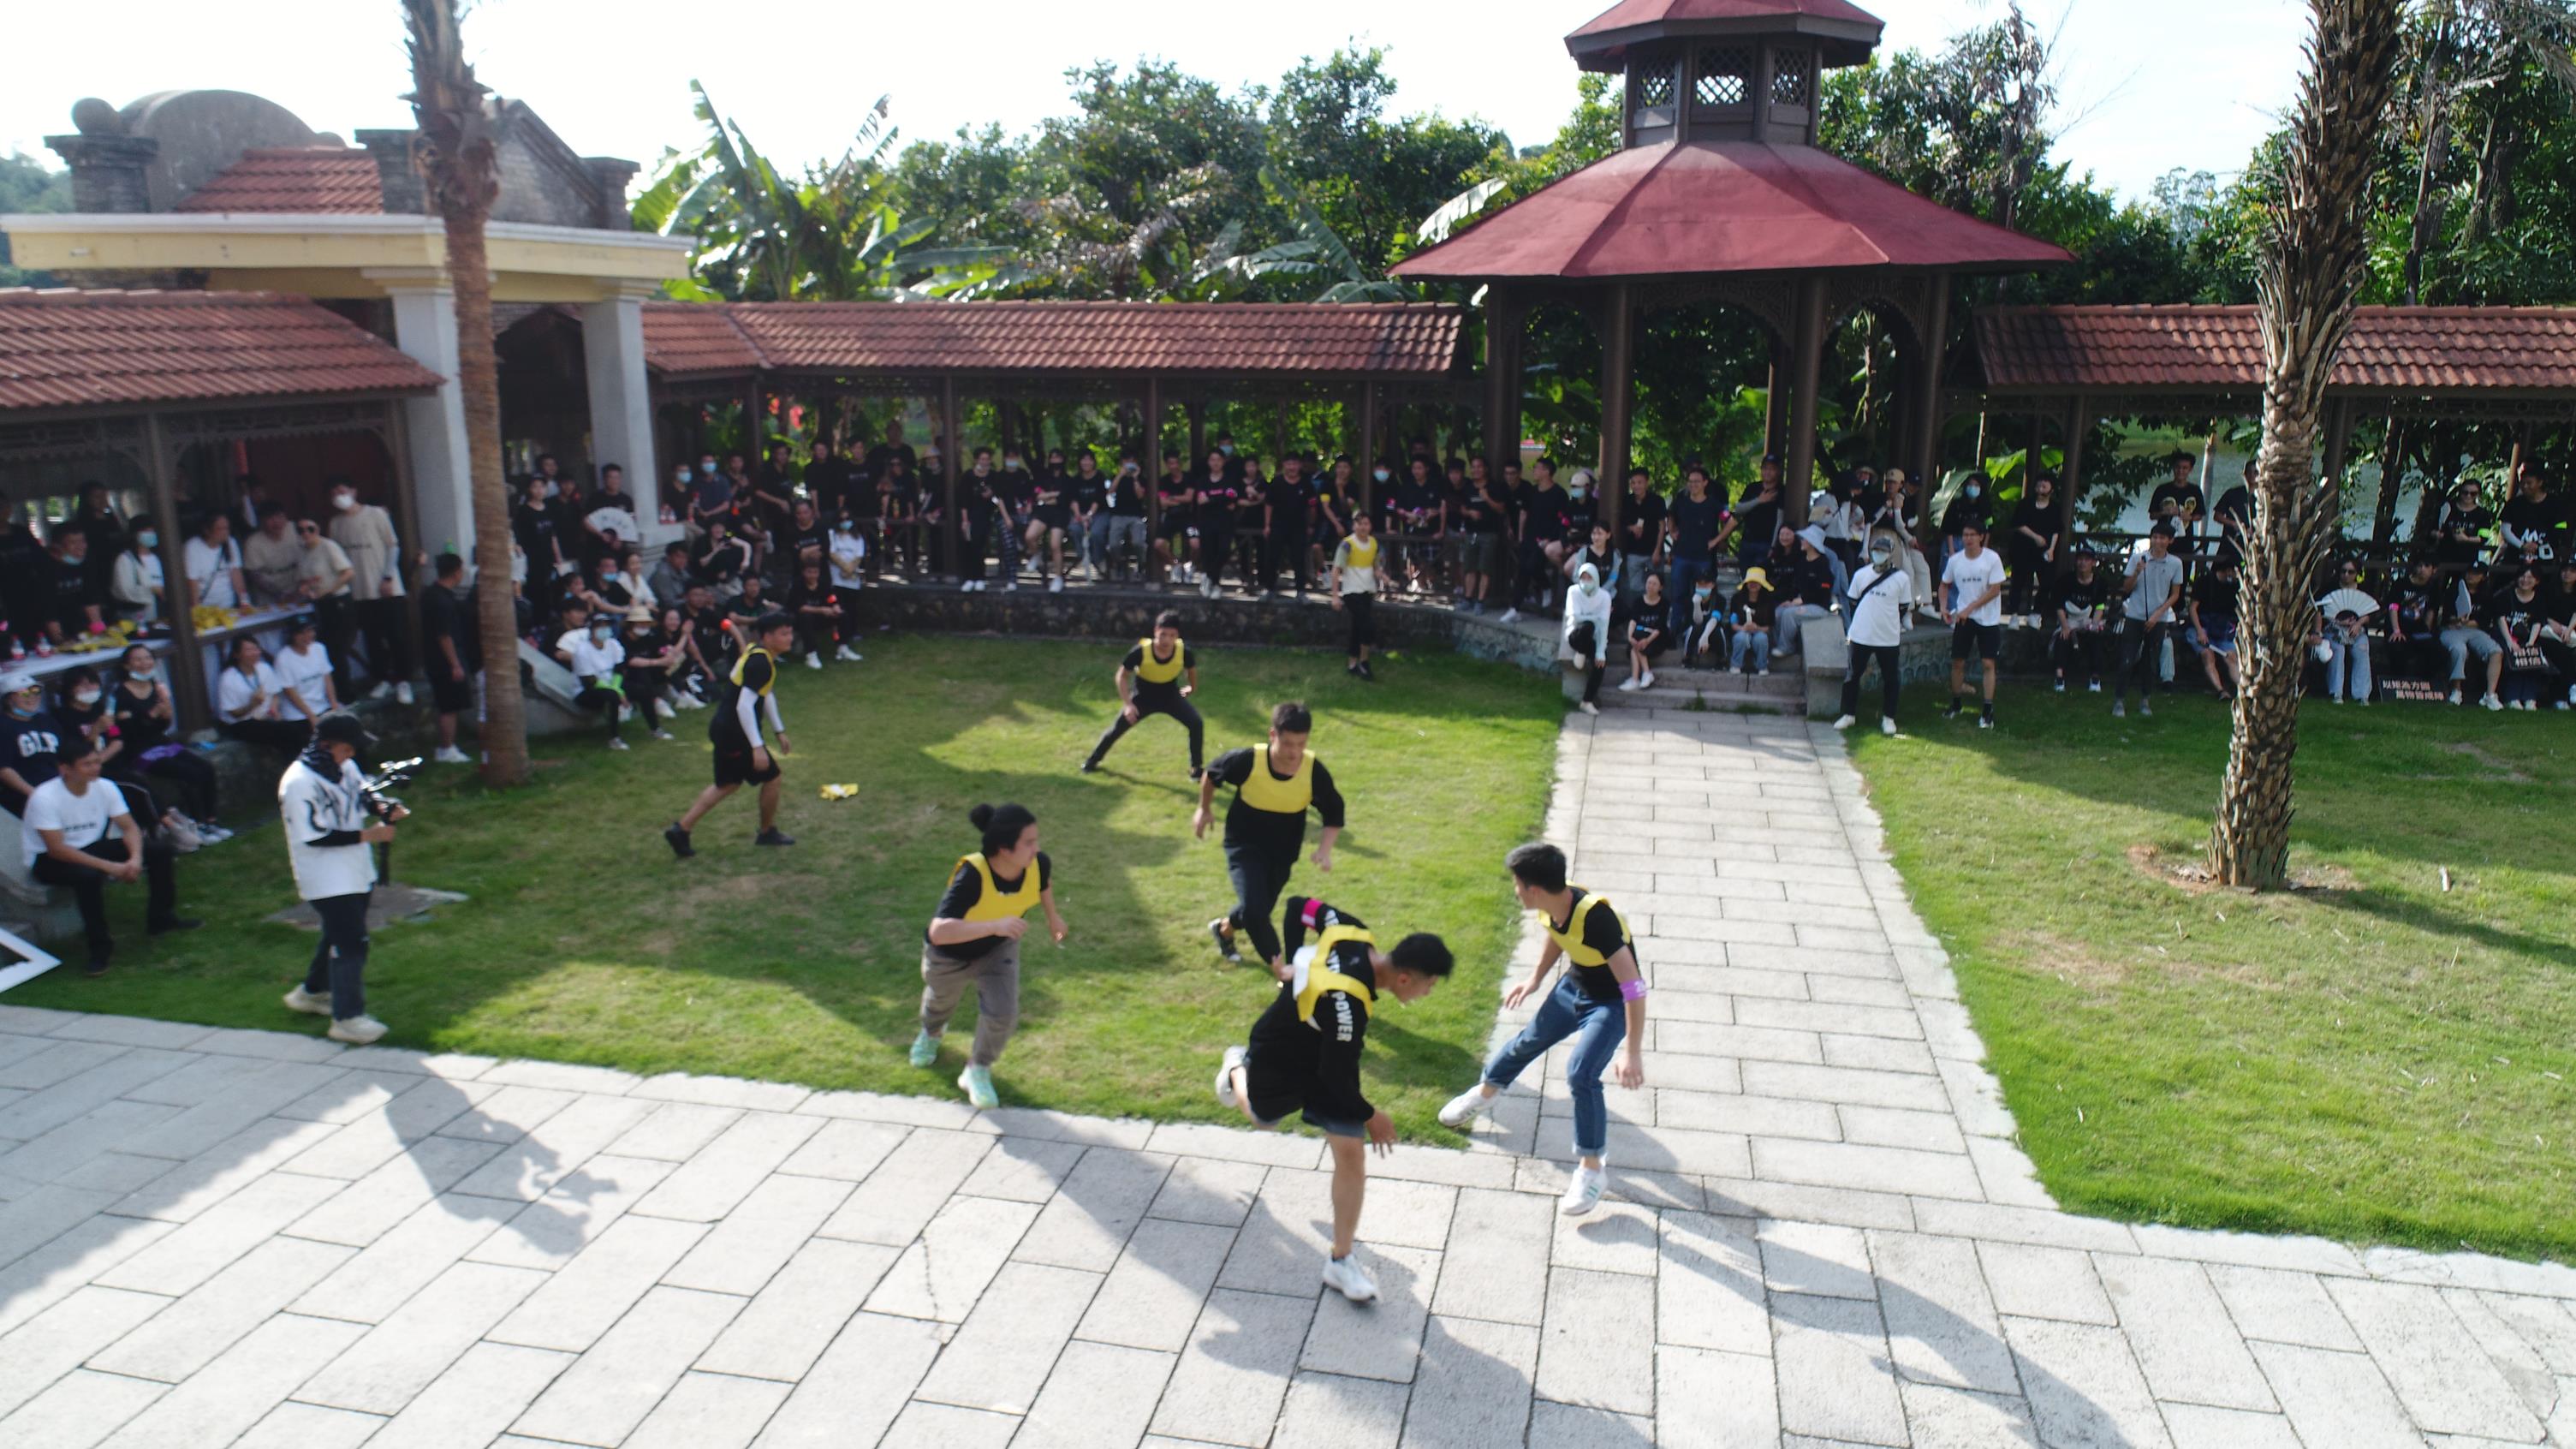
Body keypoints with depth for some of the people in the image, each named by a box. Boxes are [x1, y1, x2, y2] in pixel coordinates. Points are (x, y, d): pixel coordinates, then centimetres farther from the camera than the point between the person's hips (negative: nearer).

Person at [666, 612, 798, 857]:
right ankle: (768, 833, 25)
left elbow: (766, 694, 22)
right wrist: (757, 747, -27)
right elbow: (744, 706, -27)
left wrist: (779, 732, 27)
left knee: (728, 784, 20)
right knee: (771, 778, 7)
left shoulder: (759, 654, 9)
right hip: (735, 733, -10)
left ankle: (681, 829, 20)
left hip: (724, 728, 10)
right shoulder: (760, 662, -22)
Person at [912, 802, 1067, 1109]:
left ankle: (978, 1072, 14)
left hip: (997, 951, 2)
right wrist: (995, 926, -61)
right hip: (949, 957, -2)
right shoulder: (972, 875, -44)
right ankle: (931, 1033, 66)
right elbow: (939, 932, -54)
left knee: (1002, 1014, -17)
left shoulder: (1038, 864, -29)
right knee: (940, 1003, 27)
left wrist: (1053, 916, 12)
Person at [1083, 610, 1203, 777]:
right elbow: (1122, 675, -18)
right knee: (1117, 729, 5)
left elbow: (1191, 669, -3)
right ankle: (1092, 761, 30)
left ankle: (1197, 768, 2)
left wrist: (1192, 688, 14)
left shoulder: (1185, 652, -30)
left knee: (1197, 723, -15)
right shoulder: (1141, 652, -34)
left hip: (1171, 696, 1)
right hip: (1142, 697, -1)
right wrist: (1127, 704, -25)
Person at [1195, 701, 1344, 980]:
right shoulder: (1248, 761, -29)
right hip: (1244, 845, -3)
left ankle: (1224, 928, 54)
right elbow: (1211, 773, -6)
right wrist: (1204, 810, 6)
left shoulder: (1315, 771, -24)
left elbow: (1334, 815, -9)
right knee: (1254, 909, -23)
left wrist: (1324, 850, -25)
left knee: (1258, 911, 20)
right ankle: (1281, 969, -7)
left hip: (1283, 852, 3)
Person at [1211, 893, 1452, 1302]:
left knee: (1352, 1155, -1)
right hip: (1280, 1064, -6)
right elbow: (1336, 1076, -32)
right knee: (1262, 1117, 29)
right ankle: (1236, 1069, 62)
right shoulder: (1345, 1004, -45)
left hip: (1324, 1053, 6)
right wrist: (1369, 1116, -15)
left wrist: (1296, 966, 4)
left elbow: (1300, 906, -8)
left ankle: (1341, 1260, 12)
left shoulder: (1354, 933, -25)